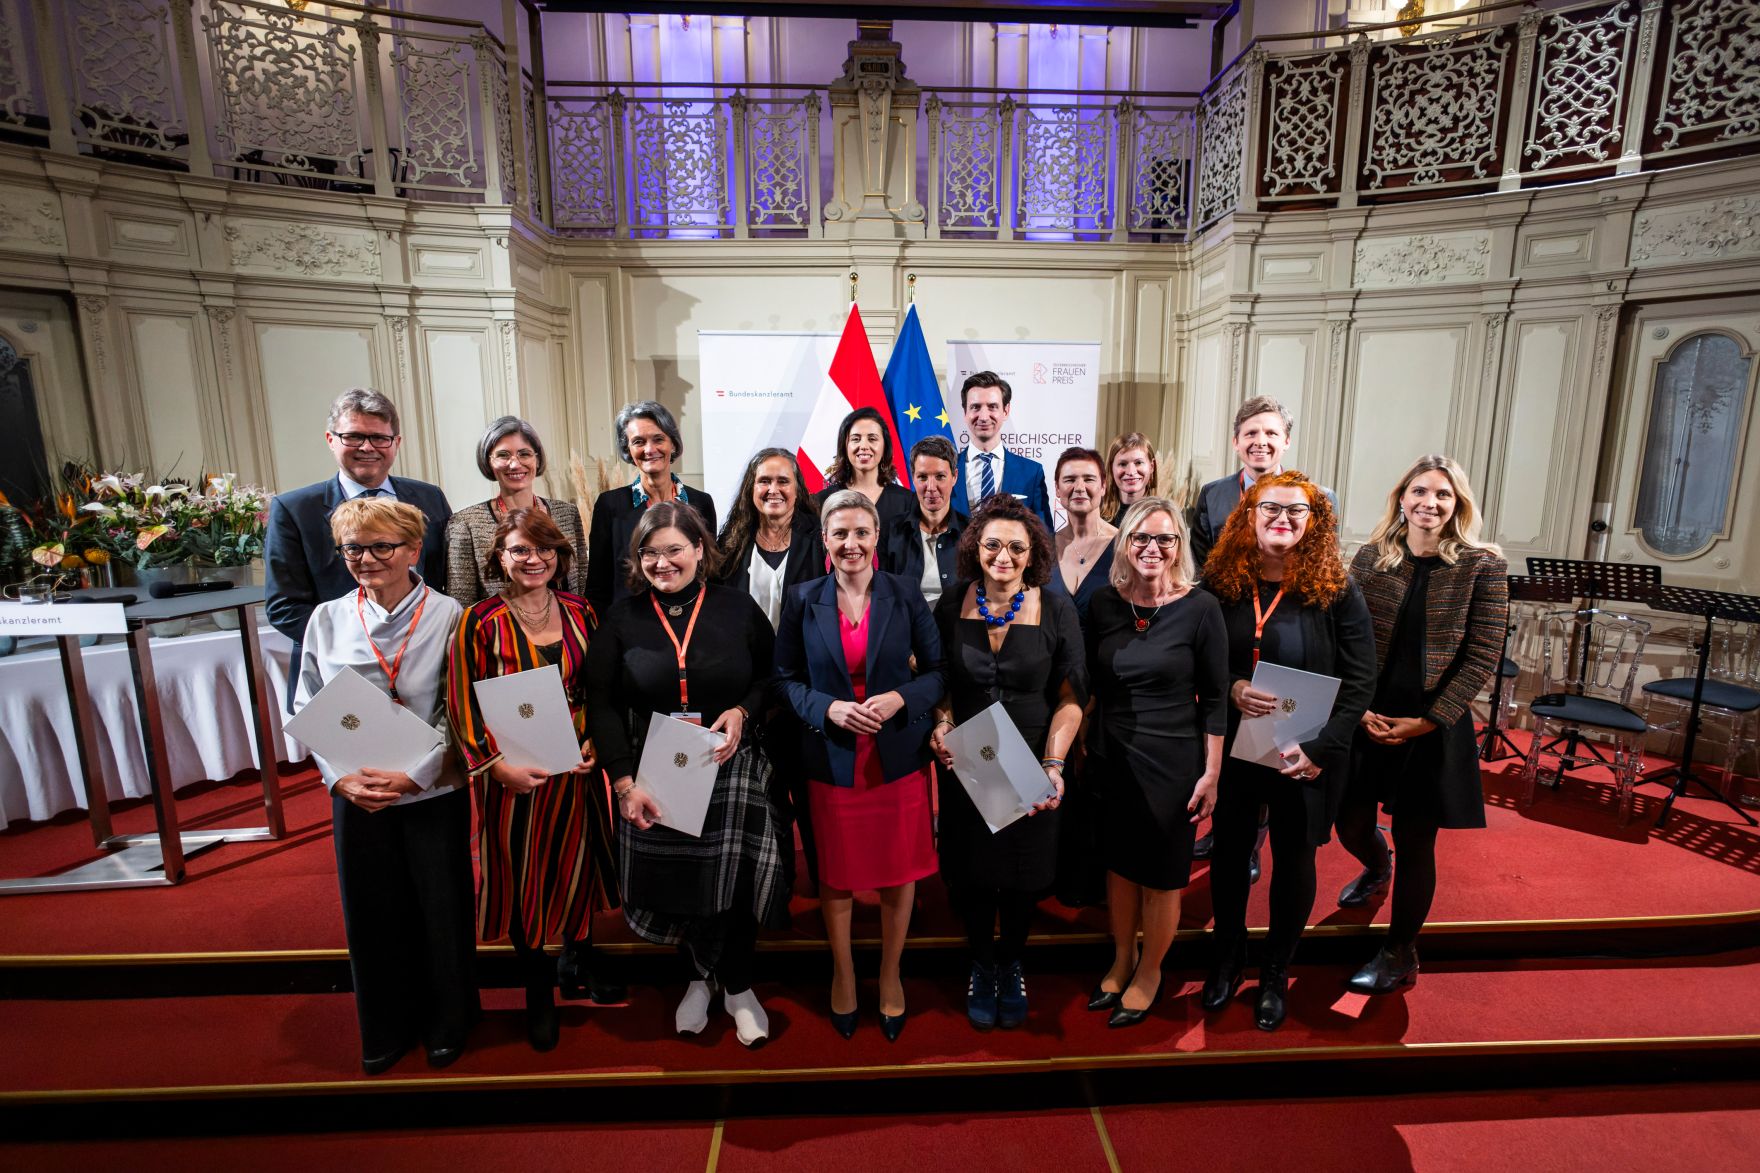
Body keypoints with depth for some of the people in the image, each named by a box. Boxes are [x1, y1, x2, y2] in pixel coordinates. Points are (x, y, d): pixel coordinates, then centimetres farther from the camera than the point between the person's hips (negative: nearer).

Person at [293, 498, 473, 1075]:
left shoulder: (447, 617, -10)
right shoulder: (327, 619, 1)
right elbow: (308, 710, 3)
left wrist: (413, 774, -18)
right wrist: (340, 778, -10)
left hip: (434, 792, -3)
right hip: (355, 796, 3)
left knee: (441, 910, 10)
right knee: (371, 913, 16)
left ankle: (447, 1022, 34)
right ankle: (388, 1027, 39)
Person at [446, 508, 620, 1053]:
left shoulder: (580, 613, 0)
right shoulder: (480, 622, -9)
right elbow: (464, 704, -9)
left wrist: (593, 744, -6)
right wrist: (496, 764, -18)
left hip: (576, 767, 3)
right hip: (513, 774, -3)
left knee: (577, 860, 16)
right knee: (522, 872, 11)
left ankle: (577, 956, 43)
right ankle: (538, 987, 33)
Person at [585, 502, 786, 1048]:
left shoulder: (737, 608, -2)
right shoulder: (623, 617, 0)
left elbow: (774, 675, 4)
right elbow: (602, 704, -3)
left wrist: (743, 711, -15)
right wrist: (624, 782, -10)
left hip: (731, 772, -1)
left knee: (735, 880, 2)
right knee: (675, 886, 10)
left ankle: (737, 985, 31)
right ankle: (700, 974, 40)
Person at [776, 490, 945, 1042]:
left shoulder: (905, 594, -3)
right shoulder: (802, 601, -2)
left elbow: (938, 668, 0)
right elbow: (786, 677, 1)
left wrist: (901, 698, -17)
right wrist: (828, 708, -15)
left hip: (899, 757, 0)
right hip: (831, 759, 0)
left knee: (899, 873, 13)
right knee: (836, 875, 14)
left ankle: (890, 975, 38)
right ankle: (843, 975, 39)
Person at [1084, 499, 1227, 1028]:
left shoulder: (1200, 608, -12)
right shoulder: (1104, 603, -2)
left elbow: (1214, 699, -7)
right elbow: (1092, 685, 6)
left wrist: (1212, 773, -6)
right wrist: (1083, 747, 6)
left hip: (1171, 761, -3)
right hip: (1111, 756, 3)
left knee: (1161, 874, 12)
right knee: (1118, 863, 18)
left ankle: (1149, 972, 36)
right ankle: (1122, 959, 41)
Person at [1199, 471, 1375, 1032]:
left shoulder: (1336, 591, -10)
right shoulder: (1221, 582, -6)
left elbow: (1360, 681, -9)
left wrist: (1321, 748, -17)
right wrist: (1231, 688, -19)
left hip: (1304, 759, -1)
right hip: (1231, 749, 1)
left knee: (1293, 858, 15)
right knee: (1229, 849, 15)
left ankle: (1276, 972, 38)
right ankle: (1228, 955, 39)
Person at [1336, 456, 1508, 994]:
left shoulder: (1482, 565, -6)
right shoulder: (1370, 558, 0)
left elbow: (1482, 655, -7)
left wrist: (1429, 720, -12)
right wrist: (1359, 708, -9)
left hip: (1434, 725, -2)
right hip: (1367, 720, 2)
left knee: (1415, 842, 8)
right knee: (1351, 826, 12)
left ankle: (1400, 955, 29)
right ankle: (1377, 868, 51)